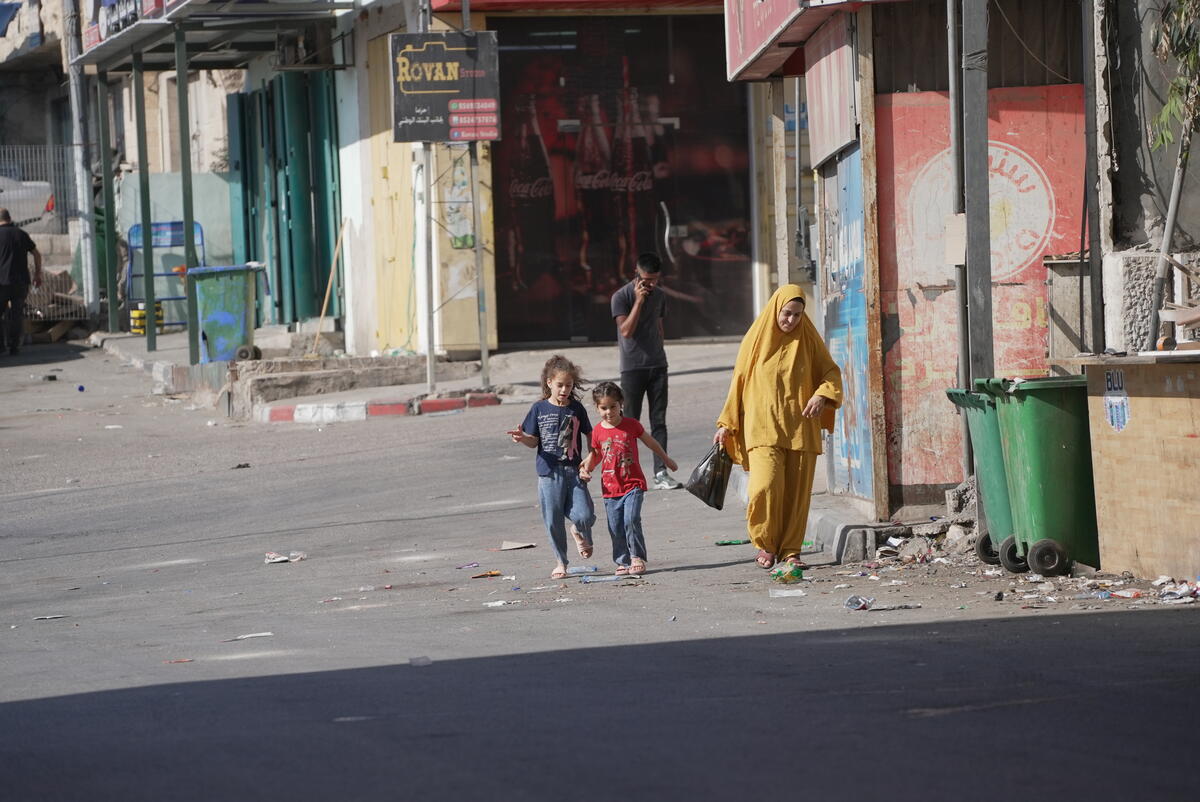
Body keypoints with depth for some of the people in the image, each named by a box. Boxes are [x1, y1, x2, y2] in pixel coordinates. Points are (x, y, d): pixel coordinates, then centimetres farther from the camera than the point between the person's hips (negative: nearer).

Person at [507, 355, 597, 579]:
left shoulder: (576, 409, 4)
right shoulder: (539, 409, 1)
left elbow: (589, 435, 13)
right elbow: (534, 441, 4)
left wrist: (590, 457, 0)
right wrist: (523, 438, -17)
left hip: (574, 470, 0)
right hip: (549, 471, 0)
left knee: (584, 515, -11)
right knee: (553, 521, 3)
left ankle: (579, 532, 26)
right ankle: (561, 562, 19)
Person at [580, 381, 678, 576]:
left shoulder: (631, 425, -3)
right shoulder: (598, 432, 2)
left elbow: (650, 442, 13)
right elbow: (596, 454, 18)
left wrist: (666, 460, 26)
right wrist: (586, 468, -2)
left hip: (633, 484, -3)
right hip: (610, 487, 3)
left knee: (631, 520, -17)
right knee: (615, 527, 2)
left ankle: (637, 557, -5)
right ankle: (623, 562, 14)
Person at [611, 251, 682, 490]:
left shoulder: (659, 295, 11)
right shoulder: (622, 296, -7)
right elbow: (626, 330, -16)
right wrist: (639, 301, -20)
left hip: (657, 366, 5)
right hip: (632, 368, -5)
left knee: (659, 421, 1)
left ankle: (661, 472, -1)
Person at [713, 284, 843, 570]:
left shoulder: (808, 340, 6)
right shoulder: (756, 340, 4)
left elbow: (831, 372, 10)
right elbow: (739, 382, 9)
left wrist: (822, 395, -12)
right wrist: (726, 425, 8)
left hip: (800, 428, 2)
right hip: (763, 427, -2)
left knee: (797, 491, 0)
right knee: (766, 485, -18)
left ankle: (790, 550, 11)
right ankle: (766, 545, -1)